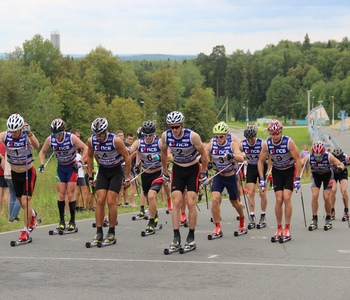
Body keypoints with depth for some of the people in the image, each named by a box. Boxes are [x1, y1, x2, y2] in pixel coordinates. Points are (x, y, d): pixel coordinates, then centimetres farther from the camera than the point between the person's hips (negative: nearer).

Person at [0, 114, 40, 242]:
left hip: (28, 173, -4)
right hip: (15, 173, 4)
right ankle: (33, 215, 48)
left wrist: (29, 133, -56)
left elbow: (37, 146, -41)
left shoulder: (26, 135, -23)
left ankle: (26, 231, 0)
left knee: (25, 201, -11)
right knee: (21, 202, 17)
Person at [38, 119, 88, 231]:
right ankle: (61, 221, 5)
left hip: (72, 167, -3)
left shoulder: (71, 138, -23)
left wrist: (80, 161, -26)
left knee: (70, 195, -6)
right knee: (61, 194, -3)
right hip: (60, 167, 3)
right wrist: (42, 164, -12)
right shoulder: (50, 139, -14)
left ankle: (72, 221, 2)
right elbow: (42, 152, 2)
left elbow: (85, 148, -15)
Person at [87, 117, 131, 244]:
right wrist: (90, 176, 7)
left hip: (116, 171, -4)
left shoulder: (116, 140, -24)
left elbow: (127, 157, -14)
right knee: (100, 201, -7)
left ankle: (112, 233, 0)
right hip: (103, 171, 4)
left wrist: (127, 178, -11)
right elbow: (90, 156, 7)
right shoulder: (91, 141, -11)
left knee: (111, 202, -10)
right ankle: (99, 232, -3)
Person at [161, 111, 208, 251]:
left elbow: (203, 154, -10)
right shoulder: (165, 136, -14)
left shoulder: (192, 136, -24)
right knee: (176, 202, -8)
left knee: (191, 203, -9)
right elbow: (164, 153, 5)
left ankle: (191, 237, 1)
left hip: (193, 170, -3)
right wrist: (165, 172, 11)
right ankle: (176, 237, -7)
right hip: (177, 170, 3)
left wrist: (204, 174, -6)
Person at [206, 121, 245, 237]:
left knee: (235, 203, 13)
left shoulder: (232, 145, -15)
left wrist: (231, 156, -48)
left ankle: (242, 222, 43)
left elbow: (241, 158, -28)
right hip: (218, 177, 1)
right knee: (215, 199, -20)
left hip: (231, 177, -1)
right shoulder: (211, 144, -9)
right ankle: (217, 228, -11)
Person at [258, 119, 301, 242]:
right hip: (277, 171, 2)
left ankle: (287, 229, -5)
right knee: (279, 200, -5)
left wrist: (297, 179, -19)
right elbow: (261, 161, -5)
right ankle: (279, 229, 4)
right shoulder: (266, 144, -17)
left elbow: (298, 159, -18)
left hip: (290, 170, -2)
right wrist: (262, 179, -11)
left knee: (286, 198, -12)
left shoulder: (288, 142, -25)